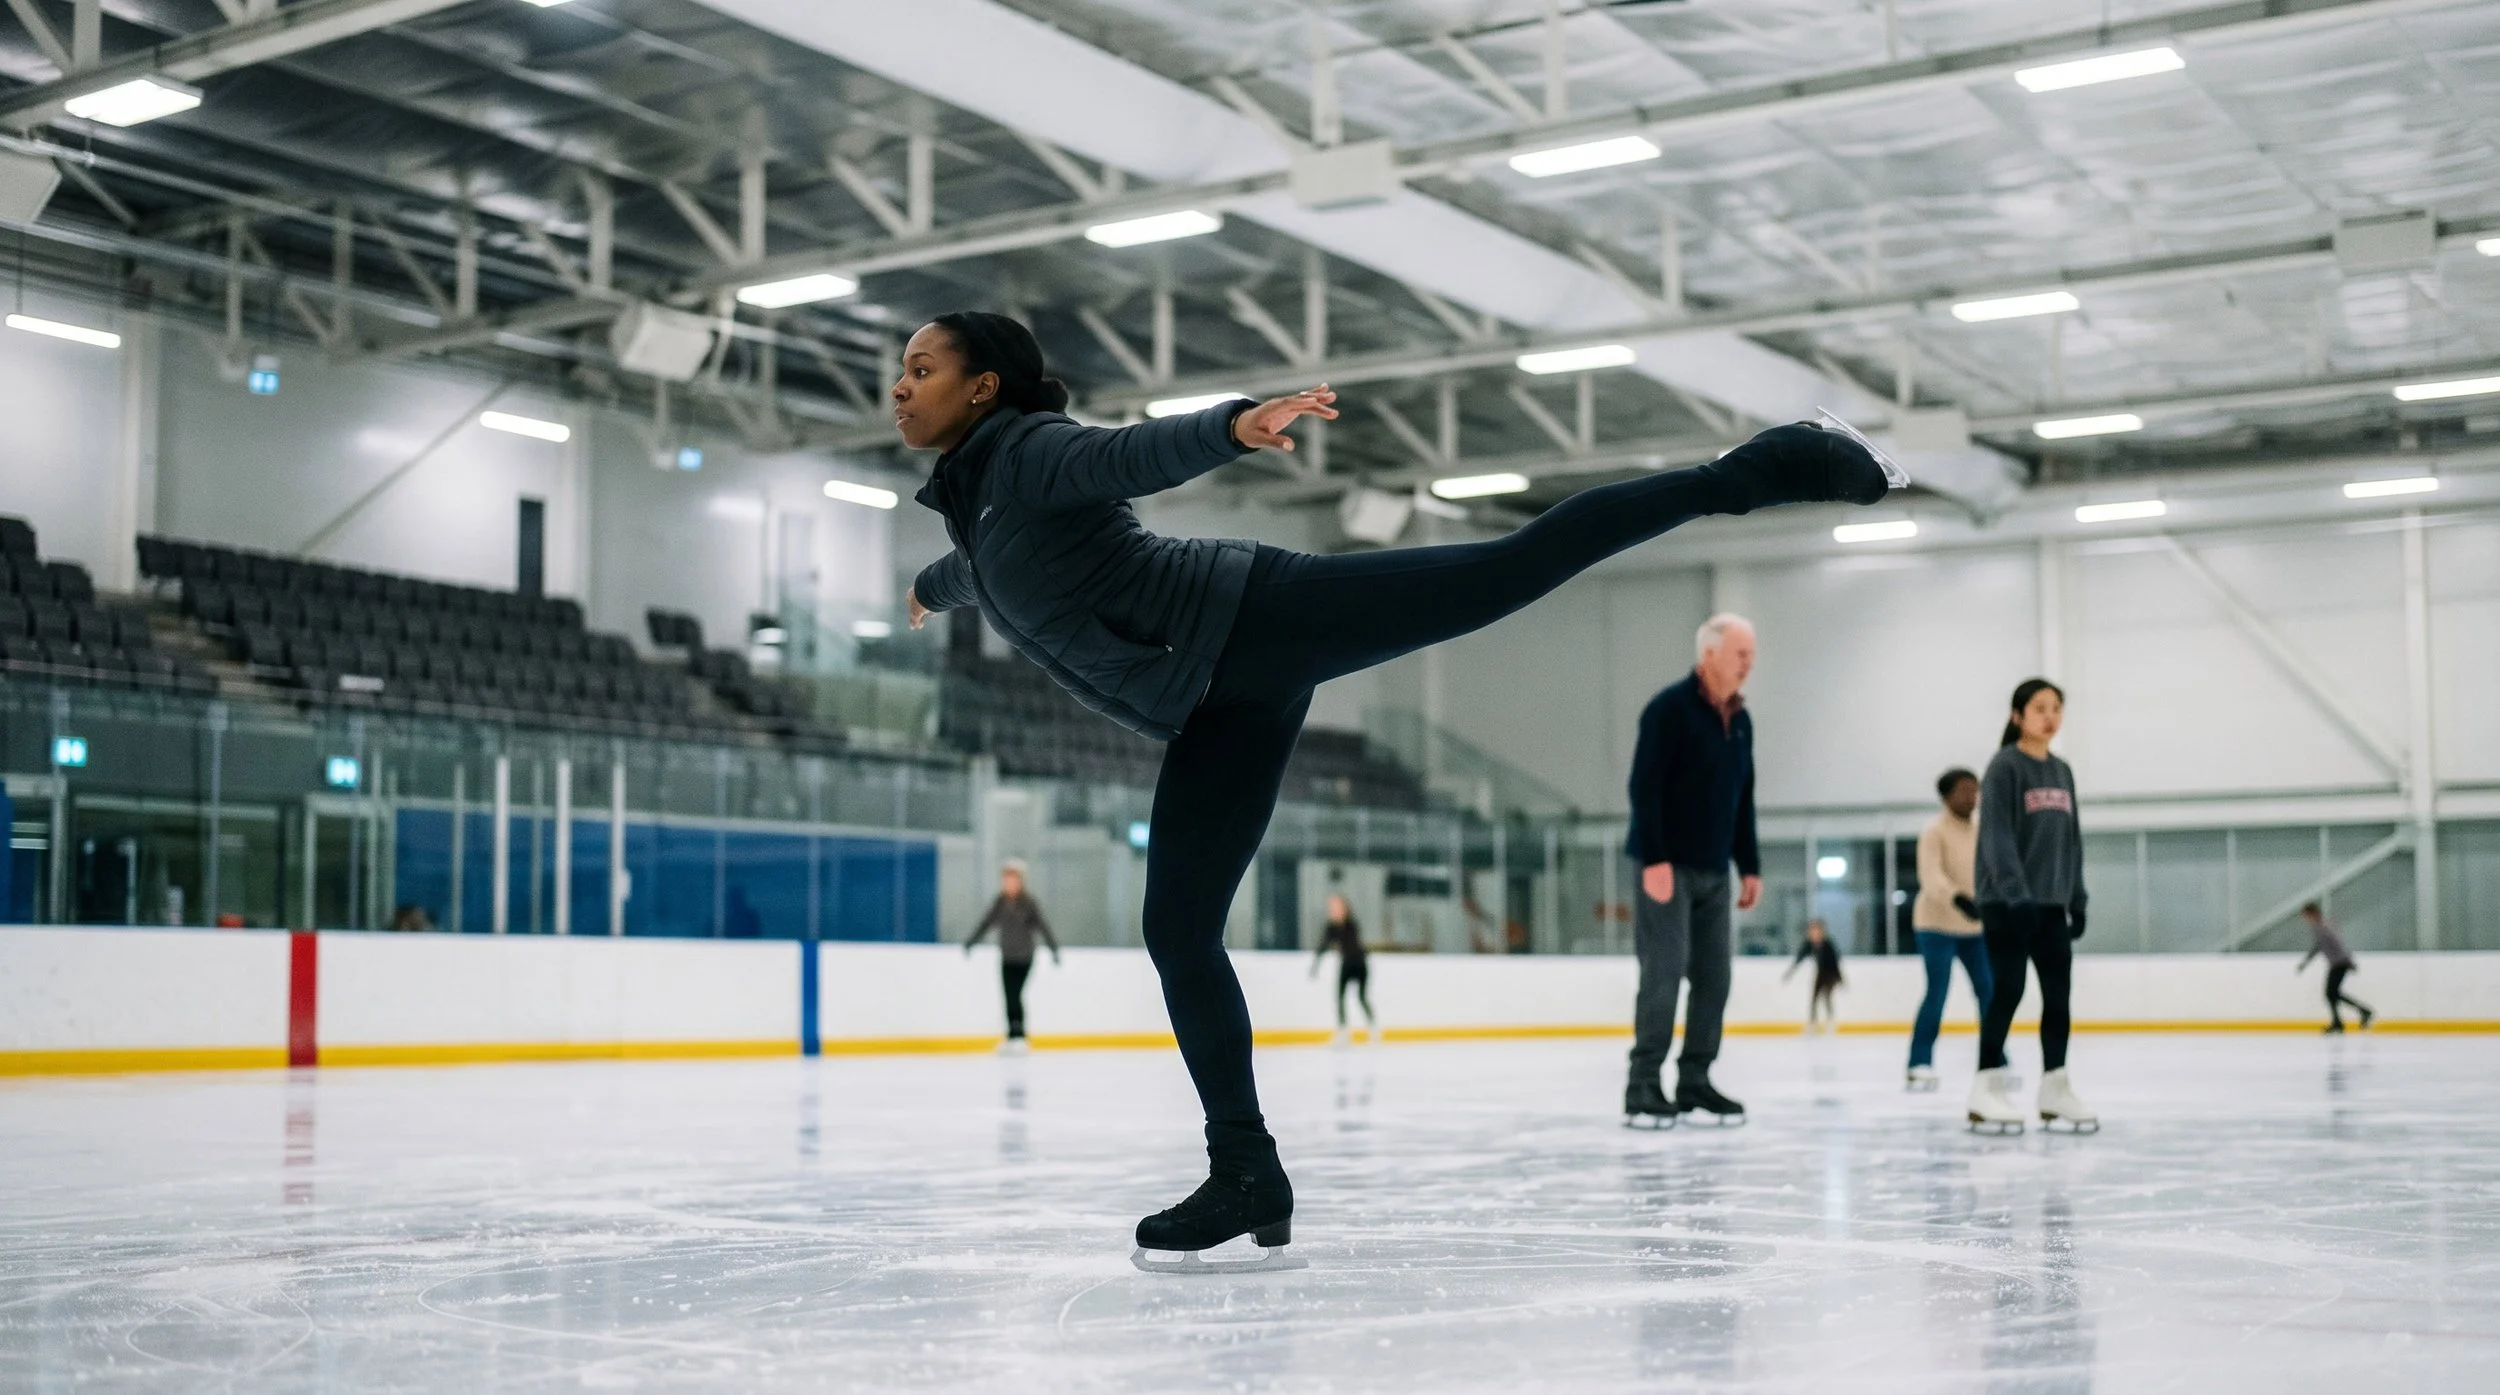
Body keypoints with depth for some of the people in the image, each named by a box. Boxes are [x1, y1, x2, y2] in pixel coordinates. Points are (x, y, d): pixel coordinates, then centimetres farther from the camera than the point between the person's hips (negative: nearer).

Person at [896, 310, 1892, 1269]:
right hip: (1218, 707, 8)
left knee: (1511, 569, -17)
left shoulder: (1029, 450, -5)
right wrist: (933, 585, 69)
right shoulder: (969, 506, 21)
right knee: (1178, 928, 1)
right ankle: (1247, 1177, 5)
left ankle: (1754, 471, -9)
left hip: (1252, 619, -8)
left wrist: (1232, 425, -46)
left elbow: (1139, 452, -26)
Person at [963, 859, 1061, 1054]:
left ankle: (1017, 1037, -11)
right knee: (1010, 997, 3)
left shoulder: (1029, 902, -7)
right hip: (1006, 958, 5)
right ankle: (1013, 1036, 6)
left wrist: (1054, 949, -19)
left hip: (1023, 958, -5)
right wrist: (969, 943, 20)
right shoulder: (1000, 902, 7)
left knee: (1014, 996, -13)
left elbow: (1043, 926, -12)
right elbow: (986, 923, 16)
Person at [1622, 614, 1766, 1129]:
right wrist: (1654, 859, -21)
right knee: (1664, 973, -8)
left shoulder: (1741, 720, 12)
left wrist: (1750, 866, 15)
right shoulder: (1669, 709, -11)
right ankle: (1643, 1087, -3)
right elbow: (1645, 787, -16)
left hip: (1714, 871, 7)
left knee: (1714, 976, 5)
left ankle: (1694, 1081, 12)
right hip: (1668, 867, -7)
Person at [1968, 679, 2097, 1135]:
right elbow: (1997, 835, -16)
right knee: (2008, 991, -5)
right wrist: (2015, 893, -25)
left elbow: (2070, 839, 17)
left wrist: (2077, 898, 14)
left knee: (2058, 992, 5)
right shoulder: (2004, 768, -8)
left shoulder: (2061, 772, 13)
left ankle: (2055, 1089, 13)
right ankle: (1986, 1090, 1)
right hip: (2006, 902, -6)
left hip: (2051, 903, 6)